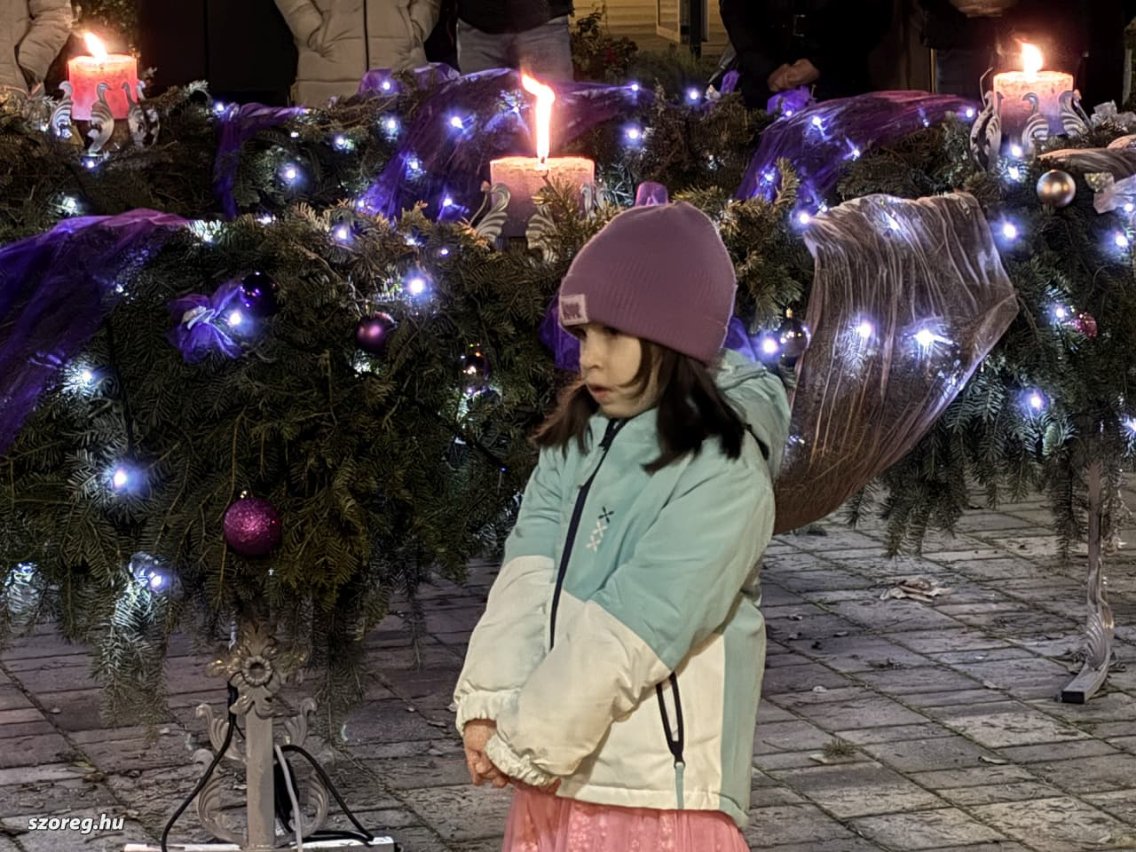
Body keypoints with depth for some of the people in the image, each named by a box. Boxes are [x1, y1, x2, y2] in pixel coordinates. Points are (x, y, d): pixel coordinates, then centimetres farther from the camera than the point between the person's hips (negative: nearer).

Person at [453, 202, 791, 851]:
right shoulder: (577, 440, 7)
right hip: (558, 773, 7)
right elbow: (528, 576, -3)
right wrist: (489, 704, -15)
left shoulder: (723, 473, -14)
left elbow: (634, 628, -19)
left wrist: (531, 737, -18)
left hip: (660, 785, -6)